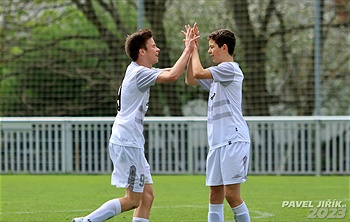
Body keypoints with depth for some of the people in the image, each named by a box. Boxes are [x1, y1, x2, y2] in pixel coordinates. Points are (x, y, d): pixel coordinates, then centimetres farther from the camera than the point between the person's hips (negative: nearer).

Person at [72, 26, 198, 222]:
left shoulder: (142, 71, 15)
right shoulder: (138, 73, -14)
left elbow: (174, 72, 22)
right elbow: (172, 76, -28)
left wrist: (189, 49, 8)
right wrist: (188, 50, -16)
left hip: (131, 144, 10)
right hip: (128, 144, -10)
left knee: (147, 195, 8)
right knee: (132, 200, -8)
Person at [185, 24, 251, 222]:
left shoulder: (230, 69, -8)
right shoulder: (217, 75, 21)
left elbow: (198, 73, -16)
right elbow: (191, 80, 27)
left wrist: (194, 49, 1)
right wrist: (193, 48, 20)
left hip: (233, 141, -9)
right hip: (217, 142, 9)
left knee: (232, 194, -11)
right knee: (215, 196, 6)